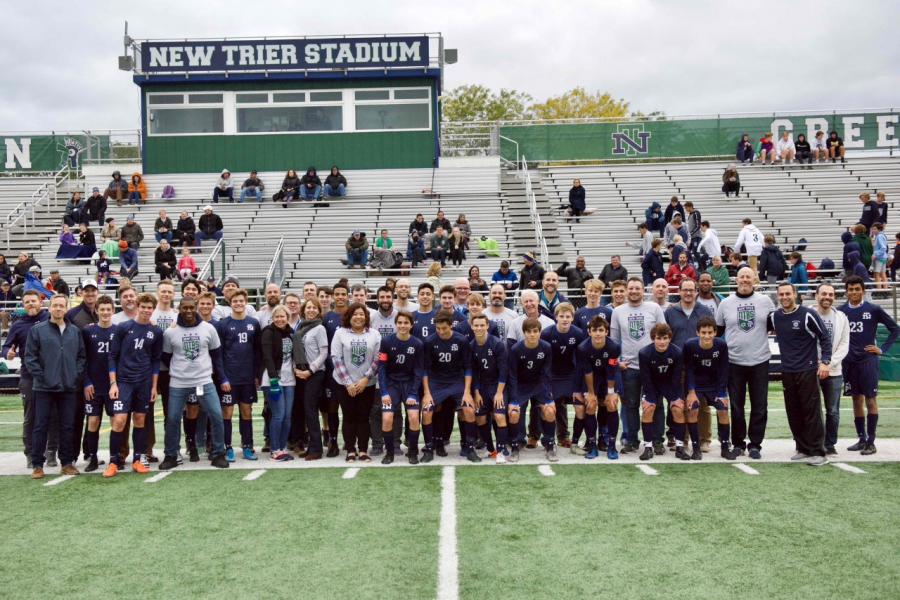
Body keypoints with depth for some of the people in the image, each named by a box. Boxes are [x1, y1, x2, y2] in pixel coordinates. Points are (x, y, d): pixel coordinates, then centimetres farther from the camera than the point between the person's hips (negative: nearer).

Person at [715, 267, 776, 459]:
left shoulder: (765, 301, 3)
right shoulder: (726, 303, 4)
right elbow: (717, 330, 12)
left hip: (759, 361, 0)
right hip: (734, 362, 0)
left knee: (759, 406, 3)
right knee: (736, 405, 6)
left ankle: (755, 444, 14)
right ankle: (738, 443, 18)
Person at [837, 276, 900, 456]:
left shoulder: (873, 310, -2)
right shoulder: (840, 311, 5)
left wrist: (882, 349, -1)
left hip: (868, 360, -3)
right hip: (849, 362, 3)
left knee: (870, 400, -2)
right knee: (857, 401, 9)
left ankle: (870, 442, 2)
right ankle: (861, 439, 19)